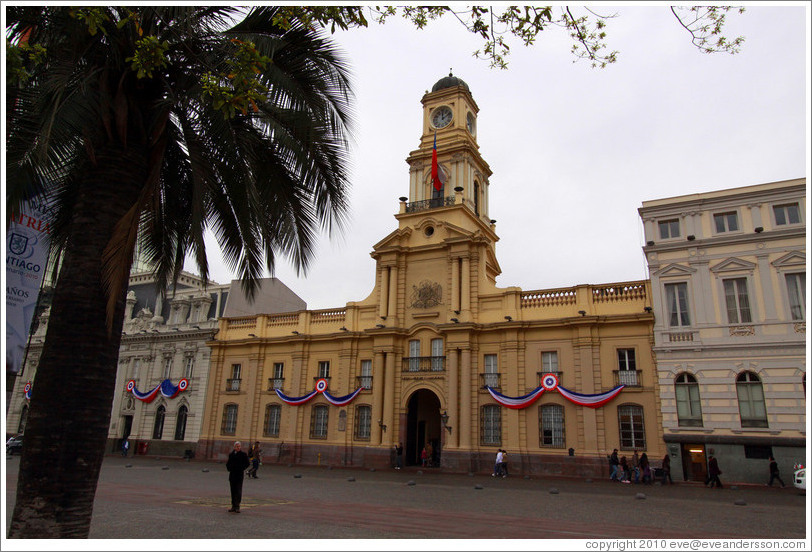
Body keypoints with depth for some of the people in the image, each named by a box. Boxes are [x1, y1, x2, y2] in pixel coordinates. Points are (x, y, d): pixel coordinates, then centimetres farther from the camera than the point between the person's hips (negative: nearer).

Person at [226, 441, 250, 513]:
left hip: (240, 474, -4)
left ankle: (237, 506, -6)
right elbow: (228, 463, 20)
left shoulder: (243, 454, -2)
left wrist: (242, 468, -9)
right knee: (233, 490, 9)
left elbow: (247, 463, 0)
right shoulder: (231, 454, 10)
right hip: (232, 474, 4)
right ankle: (233, 506, 18)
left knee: (238, 490, -7)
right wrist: (229, 468, 4)